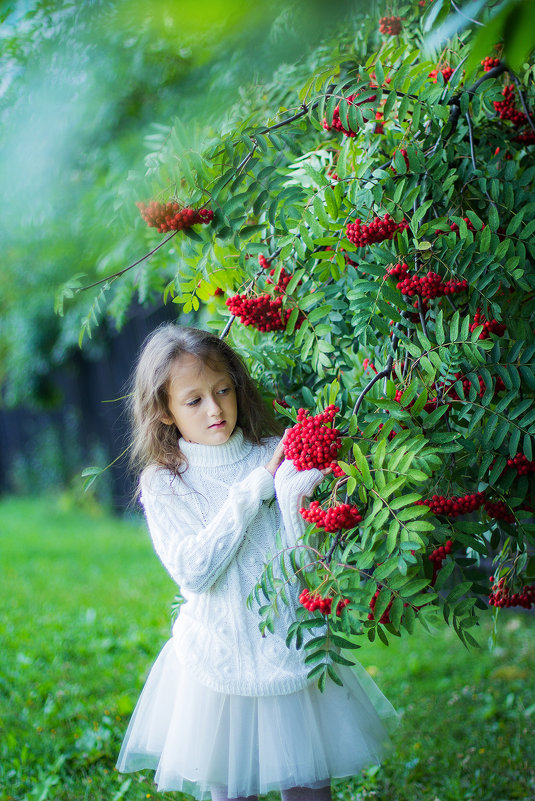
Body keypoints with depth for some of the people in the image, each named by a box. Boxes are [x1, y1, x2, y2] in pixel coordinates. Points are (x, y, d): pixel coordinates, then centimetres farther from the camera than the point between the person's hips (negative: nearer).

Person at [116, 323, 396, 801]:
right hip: (221, 667, -1)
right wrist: (253, 489, -17)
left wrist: (294, 493, -29)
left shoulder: (275, 456, -3)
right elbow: (192, 572, -18)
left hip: (292, 653, 1)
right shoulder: (163, 484, -3)